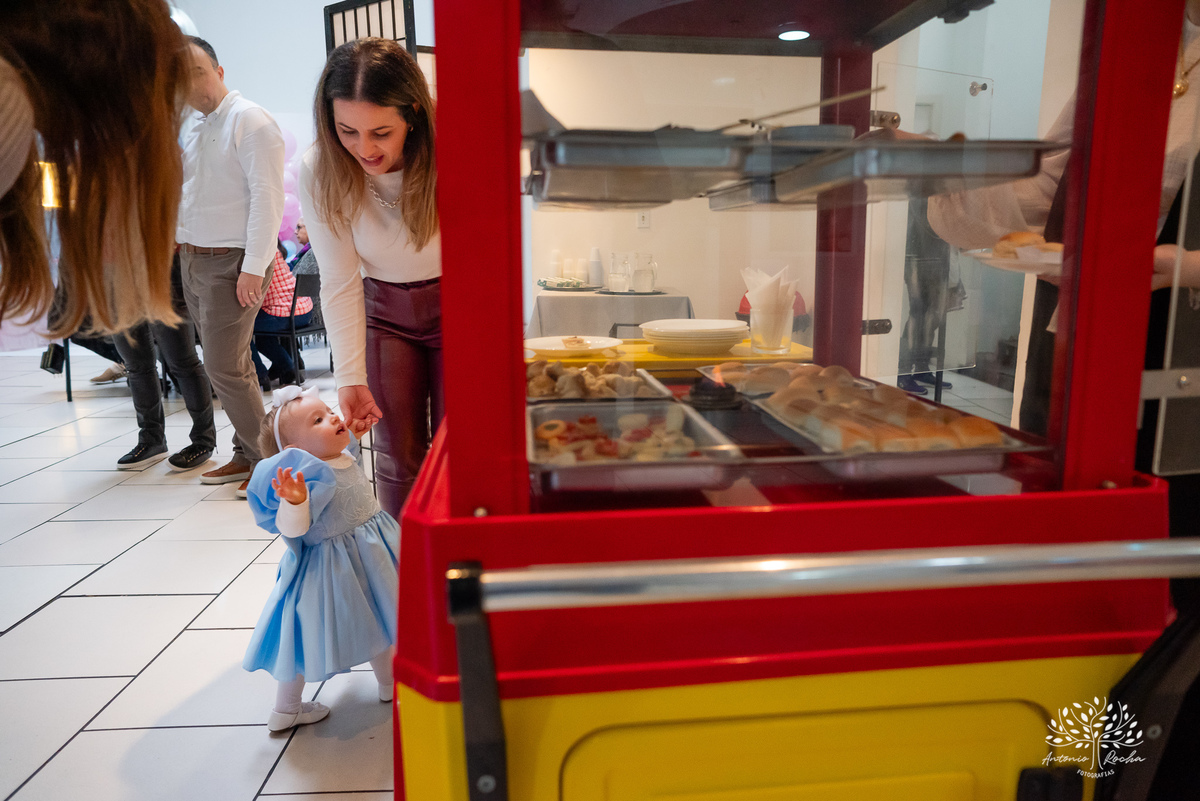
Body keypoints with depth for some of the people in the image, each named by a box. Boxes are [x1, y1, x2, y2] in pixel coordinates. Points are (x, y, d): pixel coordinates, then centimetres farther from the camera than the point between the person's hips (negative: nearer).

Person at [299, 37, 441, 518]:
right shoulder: (319, 172, -18)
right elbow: (340, 284, -13)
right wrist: (351, 378, -18)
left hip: (457, 304, -1)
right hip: (384, 310, 2)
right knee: (397, 455, 1)